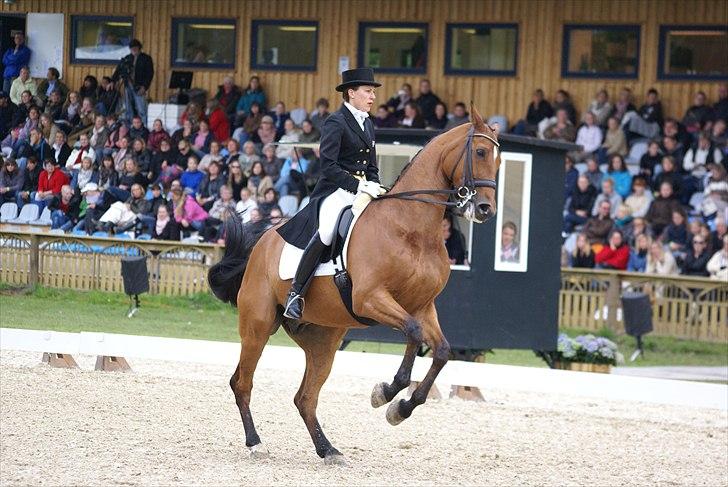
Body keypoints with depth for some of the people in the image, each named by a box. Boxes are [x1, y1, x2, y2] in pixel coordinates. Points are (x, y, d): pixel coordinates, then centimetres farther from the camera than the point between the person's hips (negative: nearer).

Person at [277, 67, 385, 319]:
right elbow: (328, 166, -15)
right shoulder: (335, 123, -5)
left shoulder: (368, 125, 20)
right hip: (335, 192, -9)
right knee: (325, 233, -34)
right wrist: (359, 186, -20)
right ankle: (295, 294, -28)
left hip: (362, 192, 9)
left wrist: (374, 188, 4)